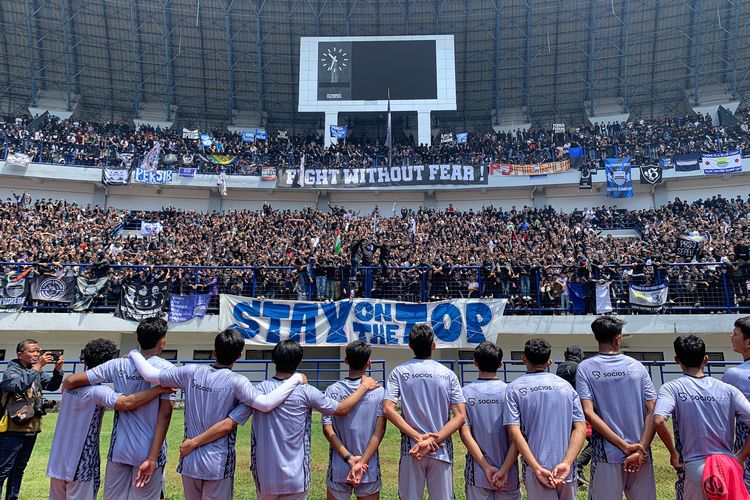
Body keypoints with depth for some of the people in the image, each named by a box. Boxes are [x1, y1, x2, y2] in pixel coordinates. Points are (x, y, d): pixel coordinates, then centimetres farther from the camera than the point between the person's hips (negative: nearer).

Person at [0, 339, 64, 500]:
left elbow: (53, 385, -2)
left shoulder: (37, 372, 8)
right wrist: (37, 366, -30)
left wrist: (57, 370, -19)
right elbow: (19, 386, -29)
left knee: (19, 469, 16)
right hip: (13, 429, -6)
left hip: (31, 429, 6)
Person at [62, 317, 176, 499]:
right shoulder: (166, 369, -11)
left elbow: (71, 381, -1)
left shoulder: (118, 365, -2)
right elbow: (164, 415, -15)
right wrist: (152, 458, -14)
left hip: (119, 449, 3)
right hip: (149, 453, -3)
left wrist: (65, 389, 23)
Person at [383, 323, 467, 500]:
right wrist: (432, 441, -13)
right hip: (441, 450, 0)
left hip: (410, 449, 0)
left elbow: (388, 409, -11)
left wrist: (418, 437, -12)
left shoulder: (399, 372, 0)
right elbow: (460, 416, -8)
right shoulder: (448, 374, 0)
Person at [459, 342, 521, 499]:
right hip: (509, 475, 0)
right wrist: (504, 470, -11)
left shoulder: (466, 392, -5)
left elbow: (464, 432, -11)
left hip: (477, 474, 0)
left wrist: (486, 467, -10)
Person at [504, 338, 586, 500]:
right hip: (566, 471, 3)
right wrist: (566, 463, -11)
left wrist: (537, 468, -14)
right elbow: (581, 428, -3)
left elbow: (514, 432, -13)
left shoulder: (515, 388, -3)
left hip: (537, 469, -3)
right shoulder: (566, 386, 6)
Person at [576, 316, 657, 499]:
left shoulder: (585, 368, -2)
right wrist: (641, 450, -9)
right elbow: (652, 412, -4)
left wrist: (625, 446, -11)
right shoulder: (637, 366, 4)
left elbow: (588, 413, -13)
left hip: (607, 456, -2)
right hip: (642, 456, 2)